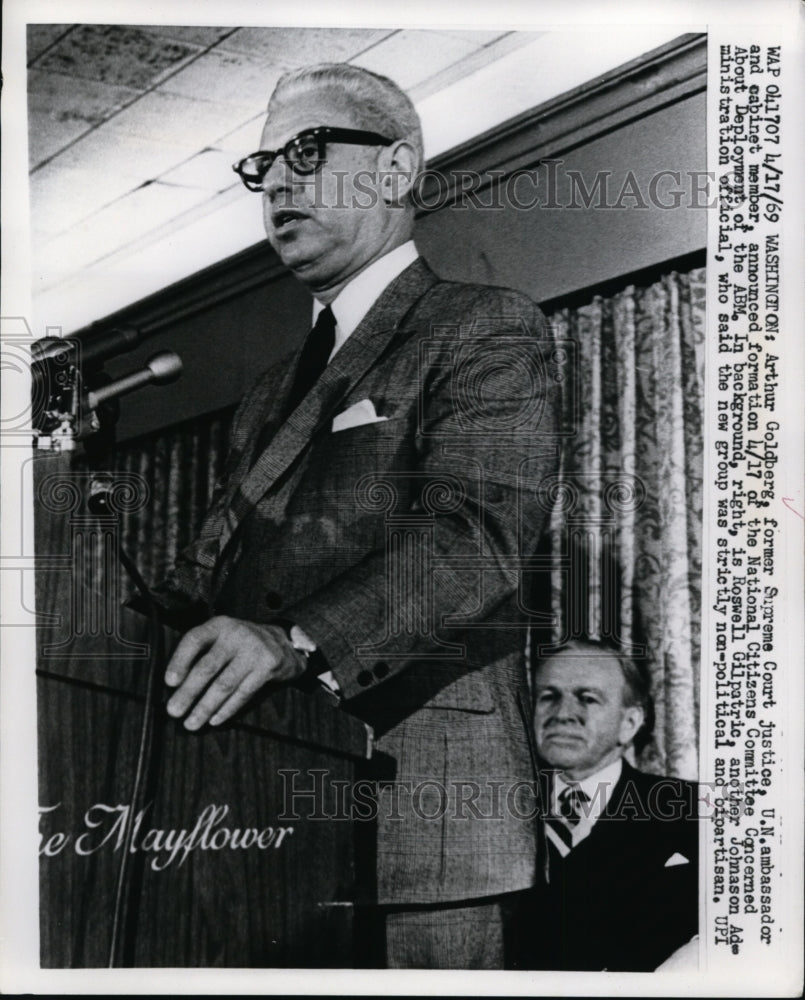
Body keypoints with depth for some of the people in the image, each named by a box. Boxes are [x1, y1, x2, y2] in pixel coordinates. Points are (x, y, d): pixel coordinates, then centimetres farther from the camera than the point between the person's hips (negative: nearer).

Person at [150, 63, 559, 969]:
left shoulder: (486, 330, 0)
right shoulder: (274, 390, 24)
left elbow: (478, 532, -16)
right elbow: (212, 568, 16)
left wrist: (295, 639, -30)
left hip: (413, 787, -6)